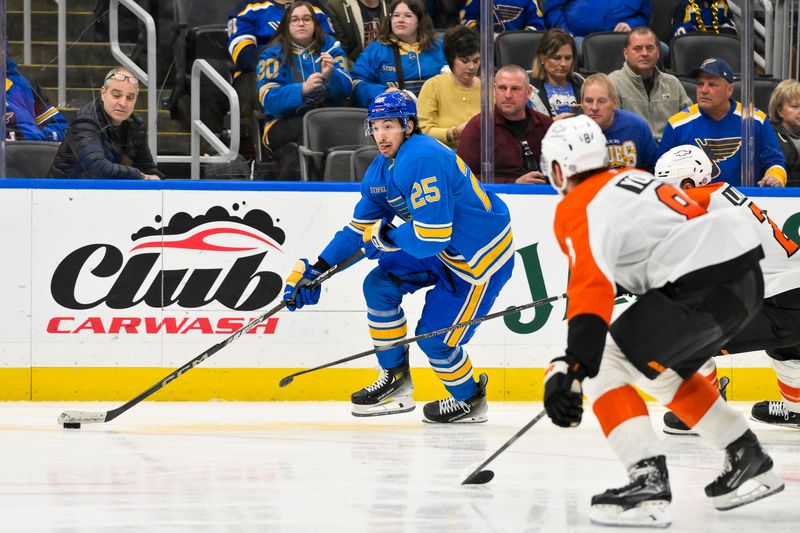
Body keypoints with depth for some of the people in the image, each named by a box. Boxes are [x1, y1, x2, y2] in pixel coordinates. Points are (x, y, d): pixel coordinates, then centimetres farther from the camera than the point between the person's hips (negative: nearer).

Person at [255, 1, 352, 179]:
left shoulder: (330, 47, 11)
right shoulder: (273, 54, 4)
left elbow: (345, 90, -1)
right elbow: (269, 98, -10)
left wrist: (331, 76, -24)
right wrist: (302, 90, -28)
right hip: (284, 123, -2)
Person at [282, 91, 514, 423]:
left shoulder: (423, 160, -28)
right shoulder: (382, 170, 4)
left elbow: (431, 237, -31)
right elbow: (359, 229, 11)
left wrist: (383, 235, -14)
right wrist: (315, 270, 3)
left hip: (481, 255, -10)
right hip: (440, 249, 10)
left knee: (435, 338, -6)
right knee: (379, 285, 2)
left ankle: (470, 400, 22)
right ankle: (396, 379, 14)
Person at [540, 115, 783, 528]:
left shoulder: (576, 210, -4)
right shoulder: (631, 177, 22)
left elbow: (592, 287, -20)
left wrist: (570, 368, -29)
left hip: (702, 287, -9)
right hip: (747, 277, 9)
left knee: (604, 365, -3)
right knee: (663, 370, 29)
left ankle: (648, 482, -16)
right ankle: (749, 461, 35)